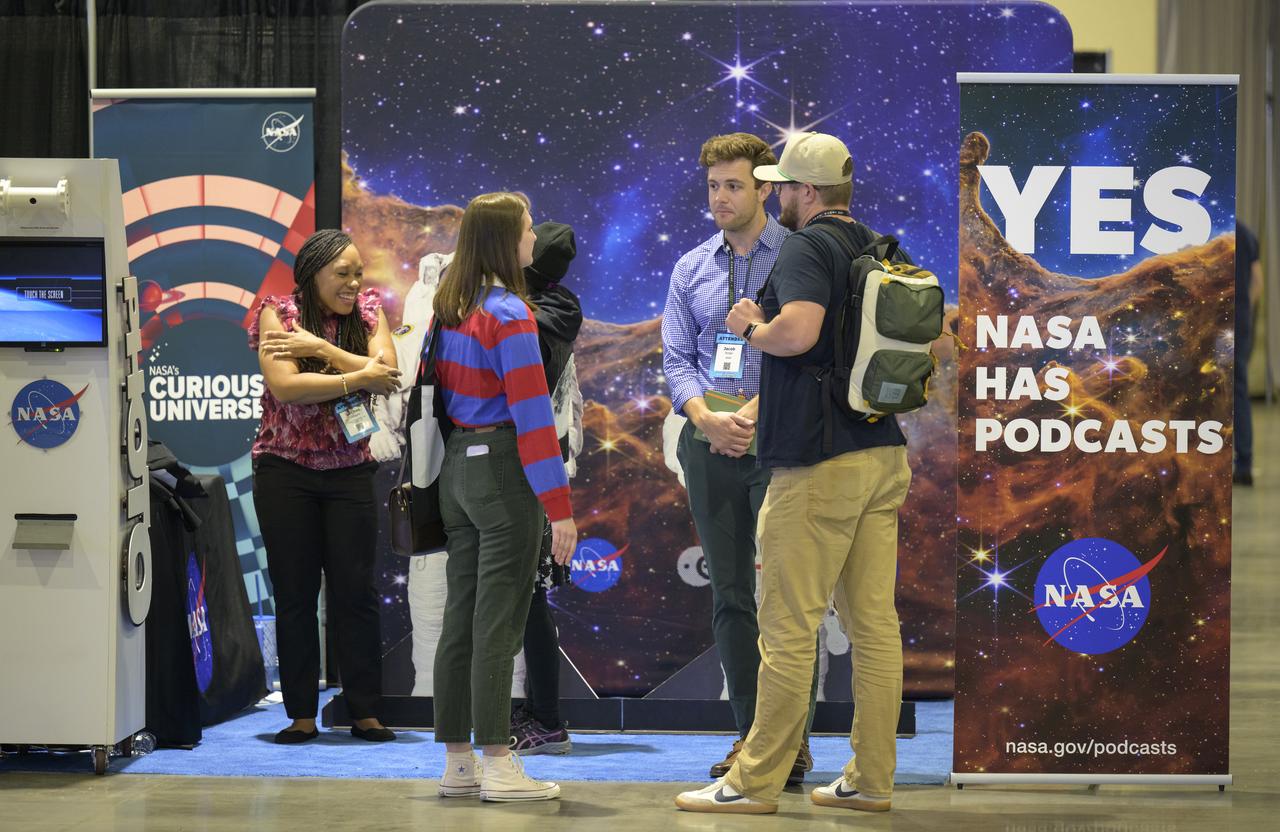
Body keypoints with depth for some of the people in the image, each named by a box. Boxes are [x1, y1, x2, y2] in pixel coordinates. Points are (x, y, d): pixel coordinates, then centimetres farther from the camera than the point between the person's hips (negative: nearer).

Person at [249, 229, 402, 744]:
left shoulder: (367, 312, 3)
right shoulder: (277, 313, -5)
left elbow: (387, 374, -14)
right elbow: (285, 386, -19)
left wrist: (321, 348, -19)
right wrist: (356, 378, -17)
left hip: (349, 469, 2)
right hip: (285, 471, -2)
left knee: (356, 590, 0)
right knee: (294, 593, 3)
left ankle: (366, 712, 6)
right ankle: (302, 715, 9)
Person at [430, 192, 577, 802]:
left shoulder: (449, 310, 10)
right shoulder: (508, 315, -14)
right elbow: (532, 414, -17)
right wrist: (560, 507, -17)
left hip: (456, 469, 8)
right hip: (503, 472, -8)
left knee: (460, 620, 10)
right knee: (497, 623, -5)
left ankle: (456, 763, 14)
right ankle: (497, 768, -4)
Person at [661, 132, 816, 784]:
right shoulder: (691, 269, 12)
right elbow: (677, 358, 8)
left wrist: (756, 413, -19)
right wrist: (706, 416, -10)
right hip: (709, 443, 5)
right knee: (730, 594, 7)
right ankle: (749, 736, 13)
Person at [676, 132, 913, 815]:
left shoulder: (807, 248, -11)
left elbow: (797, 330, -28)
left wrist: (751, 328, -7)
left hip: (818, 464, -9)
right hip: (884, 456, 9)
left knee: (788, 627, -3)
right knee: (874, 622, 8)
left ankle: (756, 781, 2)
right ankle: (871, 779, 11)